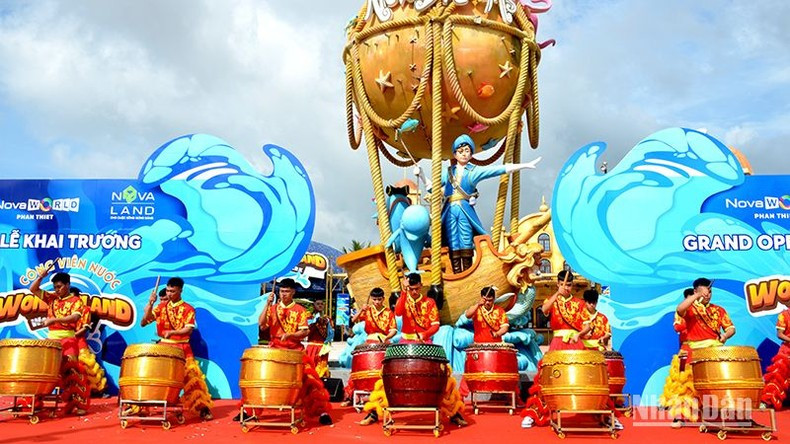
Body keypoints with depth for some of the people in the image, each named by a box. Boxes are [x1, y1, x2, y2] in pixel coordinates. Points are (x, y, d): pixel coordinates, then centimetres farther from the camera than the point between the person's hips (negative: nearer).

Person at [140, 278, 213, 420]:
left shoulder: (188, 309, -1)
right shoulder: (161, 307, 6)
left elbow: (188, 330, -13)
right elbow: (143, 322, -2)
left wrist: (172, 332, -29)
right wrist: (150, 304, -14)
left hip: (182, 348, -3)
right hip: (163, 346, 3)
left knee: (192, 376, -11)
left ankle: (203, 408, -2)